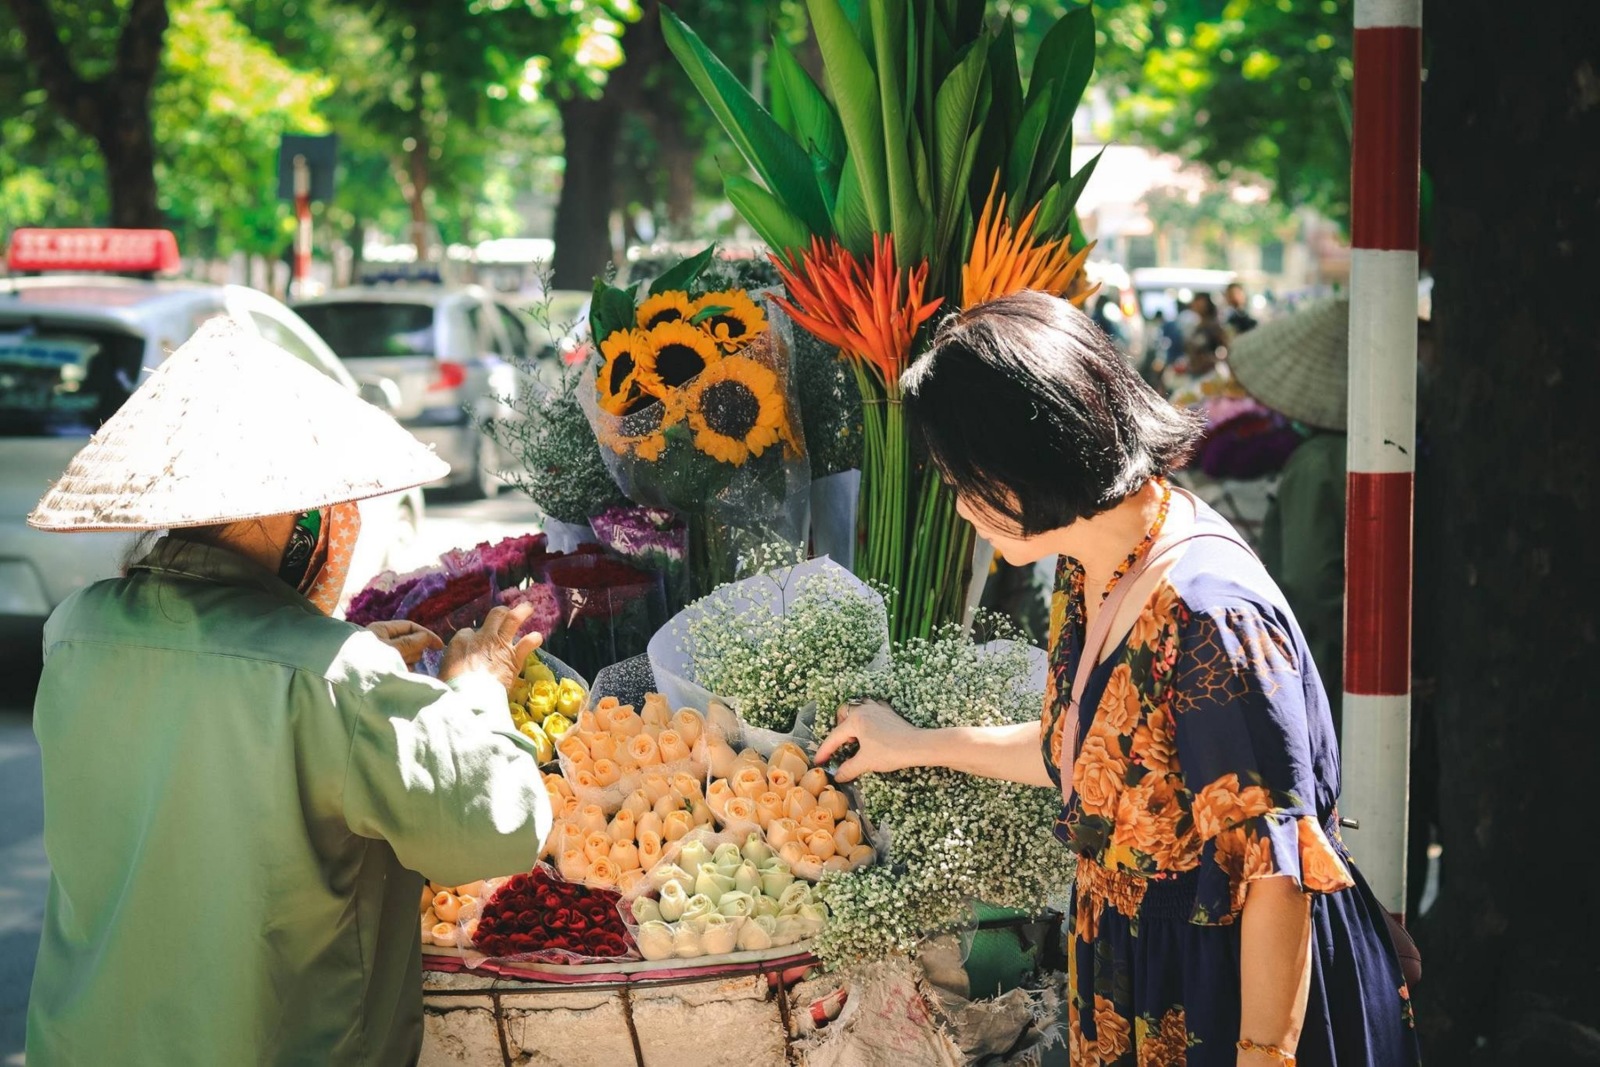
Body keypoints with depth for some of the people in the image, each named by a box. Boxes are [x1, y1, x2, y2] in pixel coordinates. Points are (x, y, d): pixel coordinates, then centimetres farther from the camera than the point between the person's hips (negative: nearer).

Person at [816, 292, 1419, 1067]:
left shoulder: (1207, 617, -29)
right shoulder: (1089, 572, 0)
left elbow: (1276, 873, -26)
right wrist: (916, 746, 23)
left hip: (1232, 991, -9)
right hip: (1130, 971, 9)